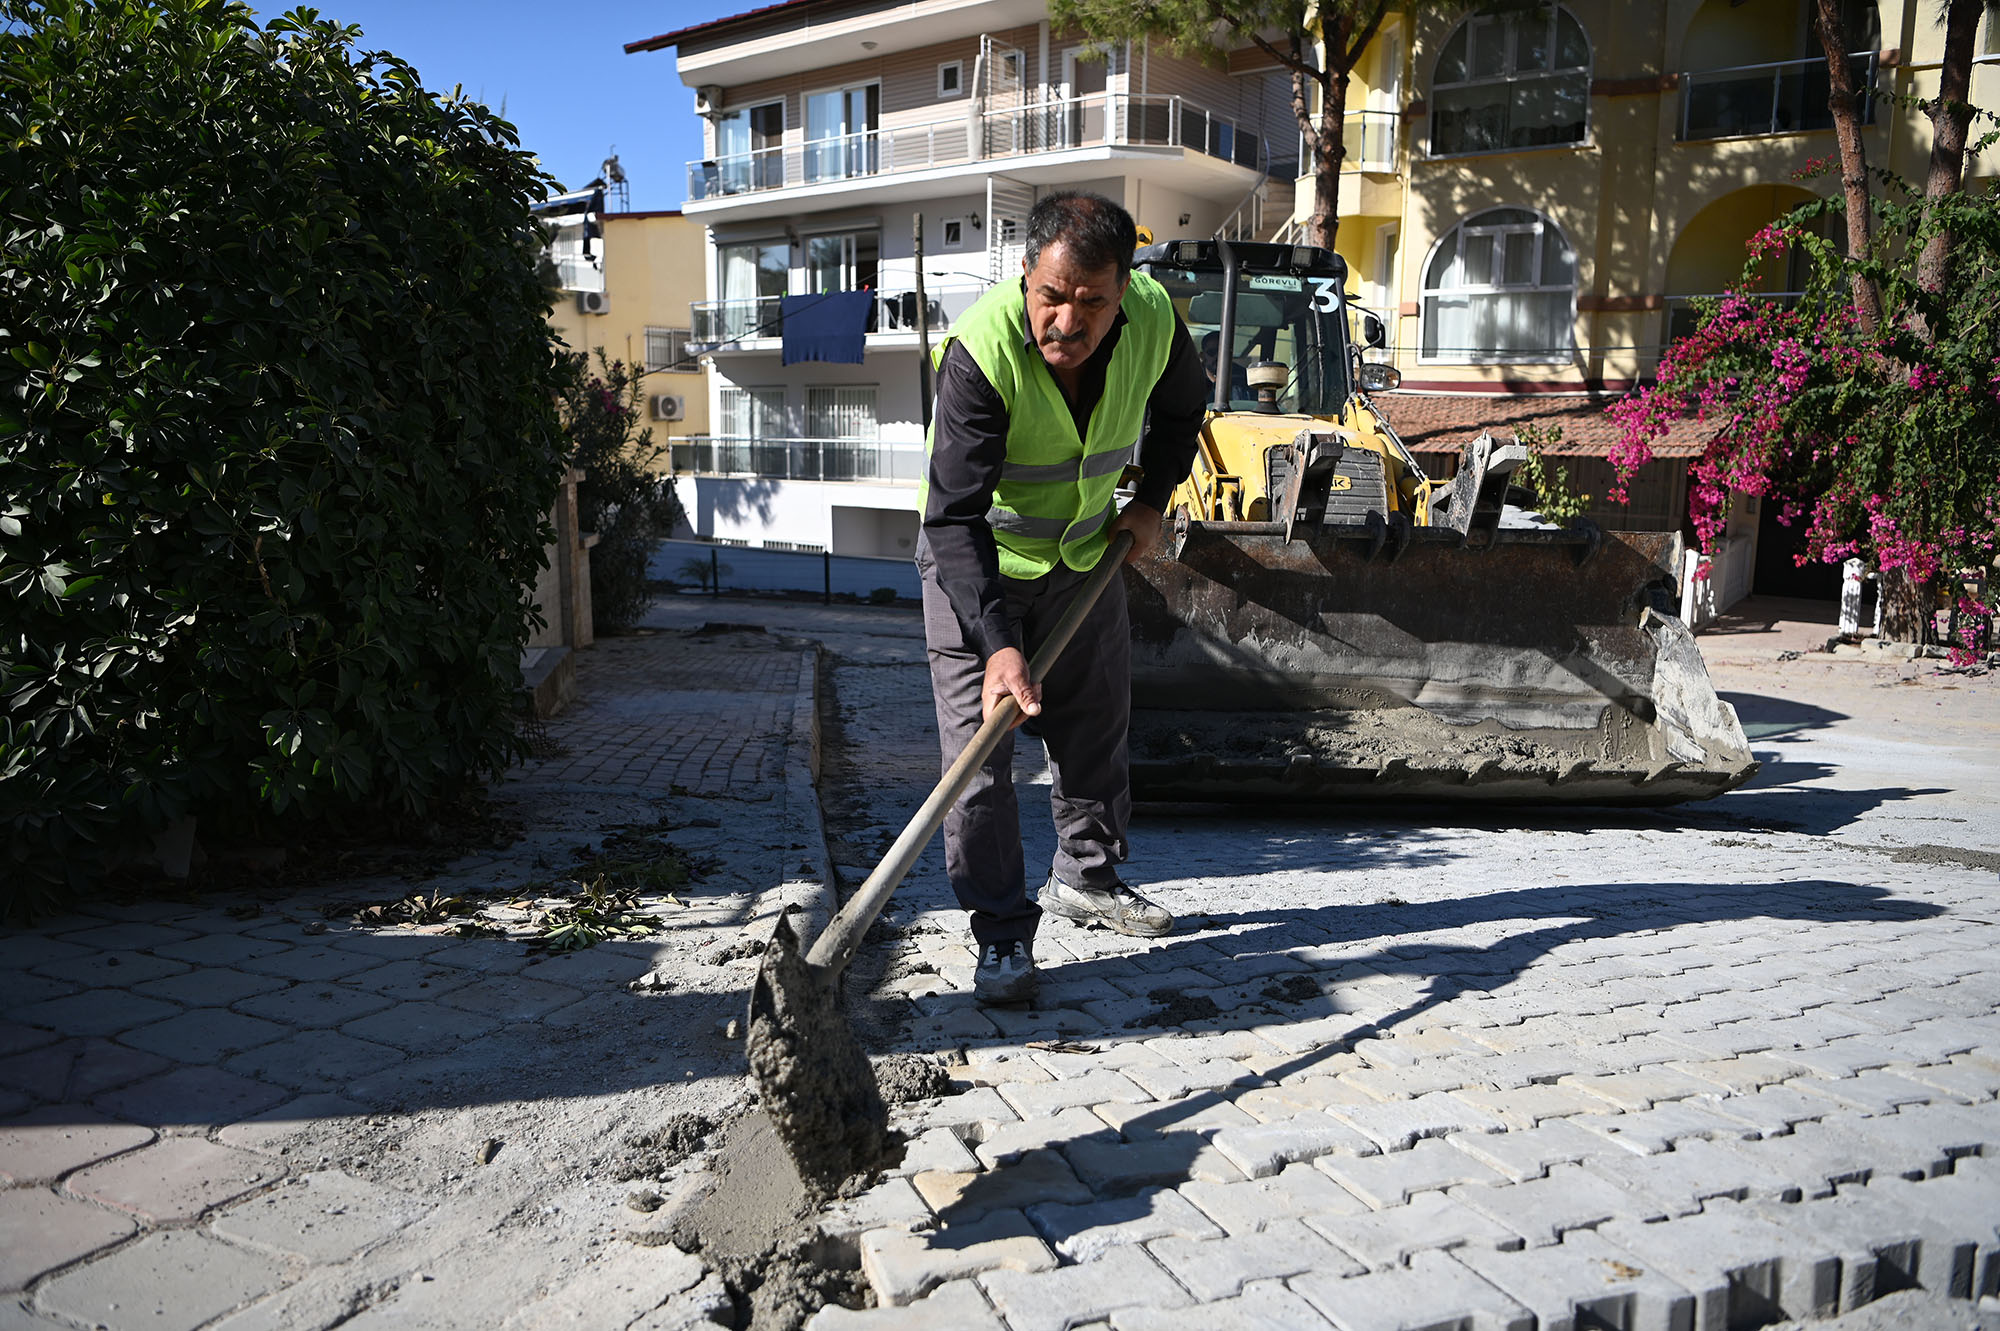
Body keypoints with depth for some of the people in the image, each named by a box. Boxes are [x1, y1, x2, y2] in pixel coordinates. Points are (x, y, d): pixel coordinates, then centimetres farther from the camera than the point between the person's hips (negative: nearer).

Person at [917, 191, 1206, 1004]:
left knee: (1097, 723, 15)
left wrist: (1152, 497, -2)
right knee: (979, 748, -9)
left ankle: (1086, 876, 37)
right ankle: (1002, 934, 2)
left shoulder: (1154, 318, -19)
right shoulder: (980, 350, -34)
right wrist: (998, 643, -46)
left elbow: (1181, 404, 7)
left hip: (1086, 553, 5)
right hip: (974, 564, -4)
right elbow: (956, 517, -37)